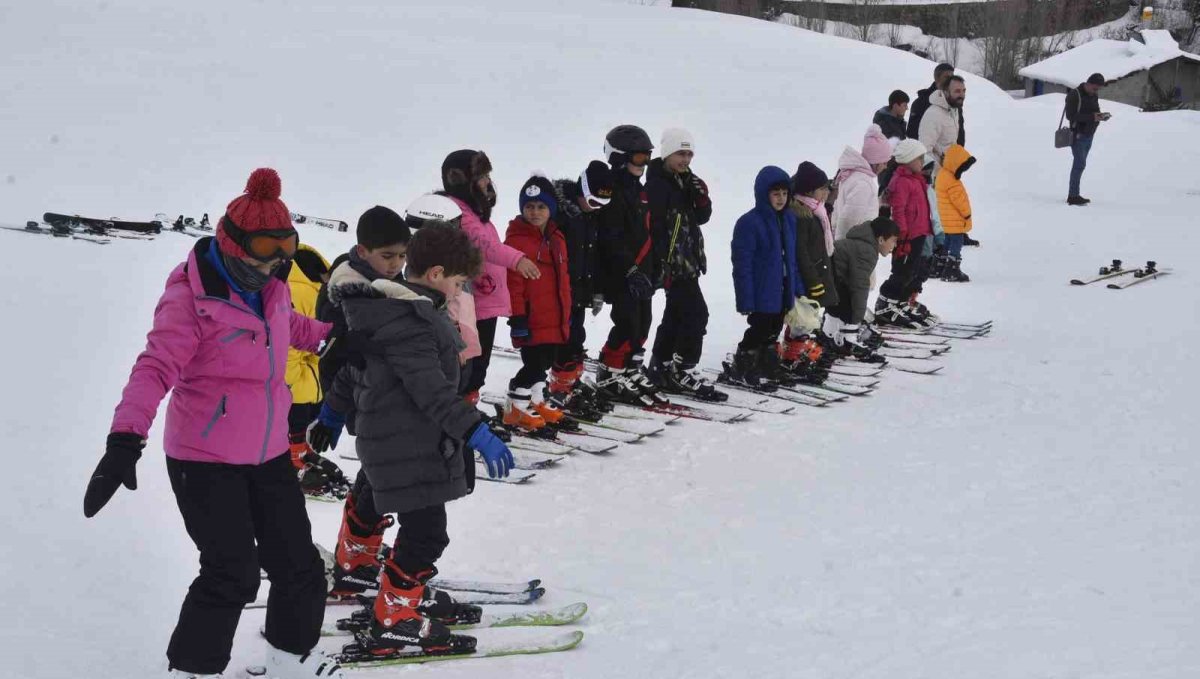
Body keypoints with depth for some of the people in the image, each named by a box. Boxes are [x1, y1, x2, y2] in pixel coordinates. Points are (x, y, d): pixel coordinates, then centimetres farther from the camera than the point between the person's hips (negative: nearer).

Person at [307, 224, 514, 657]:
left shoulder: (387, 306, 9)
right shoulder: (410, 319, -24)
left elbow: (357, 362, 20)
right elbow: (430, 387, -30)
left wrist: (333, 414, 30)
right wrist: (477, 433, -32)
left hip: (384, 438, 11)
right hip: (409, 446, -11)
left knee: (374, 501, 30)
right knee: (425, 531, -8)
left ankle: (356, 565, 52)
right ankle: (392, 624, -2)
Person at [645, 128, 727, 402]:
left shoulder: (686, 182, 14)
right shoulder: (657, 185, -14)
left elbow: (702, 217, 14)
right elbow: (653, 228, -19)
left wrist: (701, 196, -6)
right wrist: (664, 265, -23)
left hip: (688, 260, 10)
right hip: (673, 263, -10)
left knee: (676, 315, 16)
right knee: (696, 314, -14)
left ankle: (661, 367, 25)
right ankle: (684, 373, -12)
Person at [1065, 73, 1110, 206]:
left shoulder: (1094, 96, 12)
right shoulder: (1074, 95, -13)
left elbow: (1094, 112, 17)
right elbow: (1070, 116, -19)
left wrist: (1102, 116, -7)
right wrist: (1091, 117, -26)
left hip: (1089, 135, 8)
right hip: (1078, 135, -8)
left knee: (1079, 164, 7)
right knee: (1080, 164, -13)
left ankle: (1073, 195, 9)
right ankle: (1073, 196, -14)